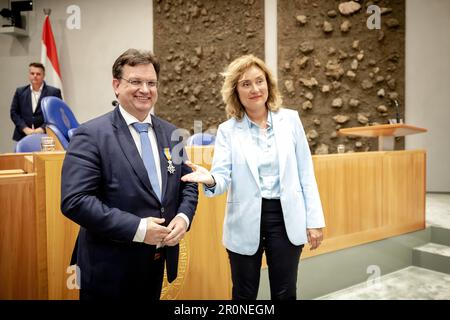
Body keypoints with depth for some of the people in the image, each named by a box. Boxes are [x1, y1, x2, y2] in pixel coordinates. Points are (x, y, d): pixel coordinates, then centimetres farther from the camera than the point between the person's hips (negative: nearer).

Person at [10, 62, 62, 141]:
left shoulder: (54, 92, 2)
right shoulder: (20, 91, 12)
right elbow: (14, 112, 10)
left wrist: (42, 129, -13)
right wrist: (25, 128, -5)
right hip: (23, 136, 3)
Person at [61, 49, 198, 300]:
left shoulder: (171, 133, 5)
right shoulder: (91, 135, -12)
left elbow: (188, 185, 11)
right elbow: (74, 200, -19)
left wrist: (184, 217, -8)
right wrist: (137, 228, -21)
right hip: (111, 268, -5)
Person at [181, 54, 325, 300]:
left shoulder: (290, 119, 1)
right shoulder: (227, 130, -2)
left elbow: (305, 172, 3)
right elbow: (223, 176, -9)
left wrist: (314, 220, 1)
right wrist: (211, 180, -33)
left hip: (286, 218, 1)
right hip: (246, 222, 0)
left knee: (285, 293, 13)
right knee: (244, 294, 14)